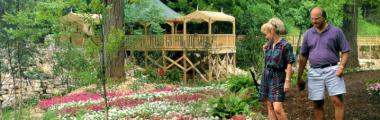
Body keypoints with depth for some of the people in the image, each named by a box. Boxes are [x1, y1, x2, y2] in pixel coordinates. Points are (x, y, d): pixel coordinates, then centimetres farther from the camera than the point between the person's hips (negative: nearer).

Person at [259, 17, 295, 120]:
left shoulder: (285, 45, -13)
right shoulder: (269, 44, 8)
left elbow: (289, 65, -13)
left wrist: (287, 81, -16)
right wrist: (265, 51, 9)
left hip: (278, 78, -7)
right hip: (267, 77, 7)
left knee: (277, 108, -15)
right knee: (269, 106, 8)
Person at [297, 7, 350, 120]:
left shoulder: (336, 32, 1)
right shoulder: (308, 34, 9)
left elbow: (345, 51, 3)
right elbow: (303, 56, 15)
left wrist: (342, 66, -13)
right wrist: (299, 77, 16)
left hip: (332, 70, -3)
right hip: (314, 72, 3)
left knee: (338, 101, -11)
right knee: (317, 104, 5)